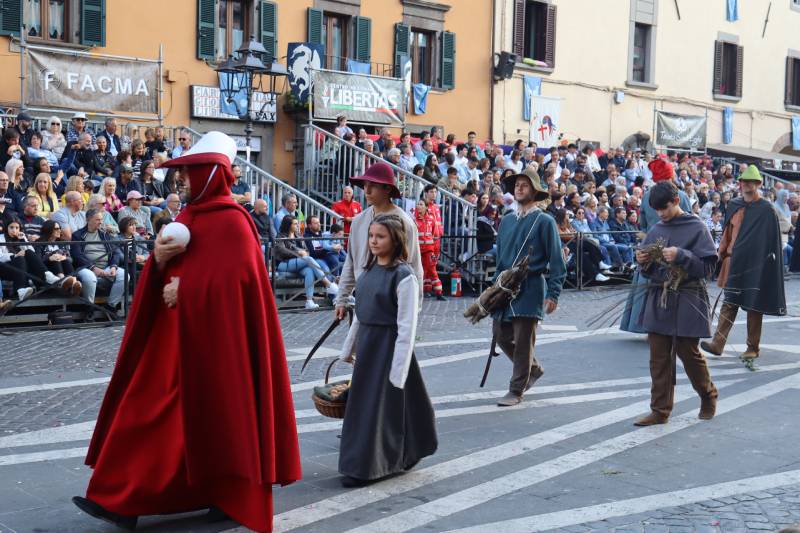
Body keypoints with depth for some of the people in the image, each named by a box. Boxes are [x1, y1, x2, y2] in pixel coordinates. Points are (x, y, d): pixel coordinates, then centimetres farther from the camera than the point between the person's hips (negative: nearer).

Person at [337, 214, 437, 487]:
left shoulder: (404, 276, -15)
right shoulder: (370, 269, 7)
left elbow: (407, 327, -16)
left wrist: (398, 370, -18)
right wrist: (349, 347, 19)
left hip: (389, 345, -8)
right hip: (366, 342, 8)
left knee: (378, 404, -1)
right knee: (362, 400, 15)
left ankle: (365, 467, 10)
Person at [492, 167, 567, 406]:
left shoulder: (544, 221, -4)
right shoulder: (507, 221, 13)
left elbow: (556, 260, -7)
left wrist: (553, 294, -13)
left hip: (530, 288, -6)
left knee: (523, 340, -2)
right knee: (501, 335, 8)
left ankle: (516, 391, 9)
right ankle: (533, 368, 31)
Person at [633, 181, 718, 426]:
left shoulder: (696, 229, -5)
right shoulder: (656, 231, 10)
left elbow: (708, 267, -10)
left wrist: (680, 256, -22)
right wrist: (643, 262, -6)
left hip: (687, 301, -5)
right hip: (658, 299, 5)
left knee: (688, 352, 4)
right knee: (659, 358, 4)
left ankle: (708, 396, 29)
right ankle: (660, 410, 10)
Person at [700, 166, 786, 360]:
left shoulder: (766, 210, -6)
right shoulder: (734, 206, 8)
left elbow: (773, 240, -6)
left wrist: (769, 262, -11)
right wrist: (722, 255, 10)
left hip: (756, 264, -4)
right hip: (734, 262, 4)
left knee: (754, 306, 4)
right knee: (729, 303, 1)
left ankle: (753, 347, 13)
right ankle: (717, 344, -2)